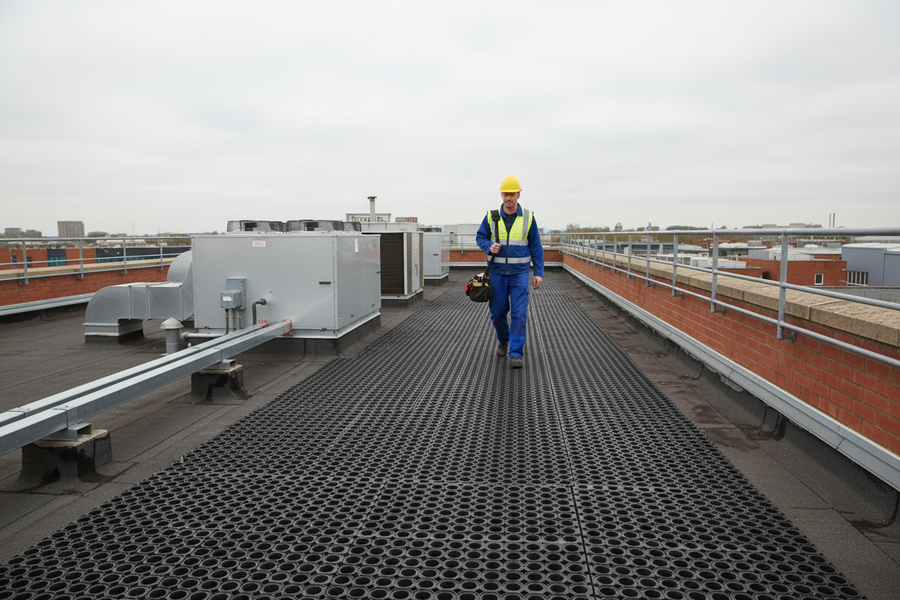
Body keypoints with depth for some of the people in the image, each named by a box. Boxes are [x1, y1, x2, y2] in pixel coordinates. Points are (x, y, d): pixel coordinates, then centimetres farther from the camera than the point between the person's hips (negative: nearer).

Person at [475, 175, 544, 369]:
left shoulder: (528, 217, -3)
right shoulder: (491, 216, -1)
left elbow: (536, 247, 1)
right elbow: (480, 236, 10)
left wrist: (539, 272, -4)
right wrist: (489, 247, -13)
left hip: (519, 273, -1)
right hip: (497, 272, 2)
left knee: (519, 313, -9)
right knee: (497, 312, 7)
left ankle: (516, 354, -5)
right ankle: (503, 340, 36)